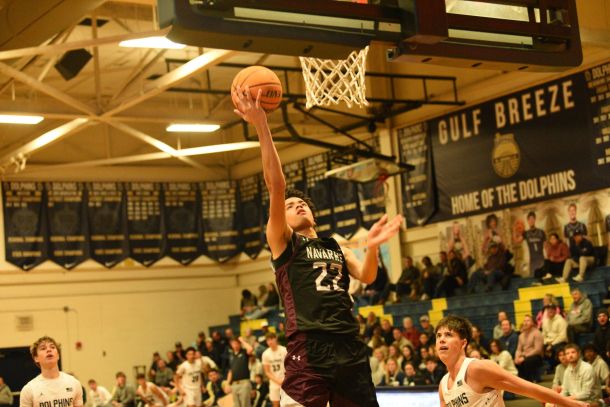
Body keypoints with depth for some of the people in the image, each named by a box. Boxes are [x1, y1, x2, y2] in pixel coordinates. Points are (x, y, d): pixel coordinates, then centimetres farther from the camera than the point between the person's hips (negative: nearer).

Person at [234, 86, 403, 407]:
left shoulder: (337, 248, 23)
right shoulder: (283, 241, 9)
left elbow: (366, 277, 7)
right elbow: (275, 185, -3)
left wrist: (372, 247, -13)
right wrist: (261, 127, -12)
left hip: (351, 348, 5)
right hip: (308, 349, -5)